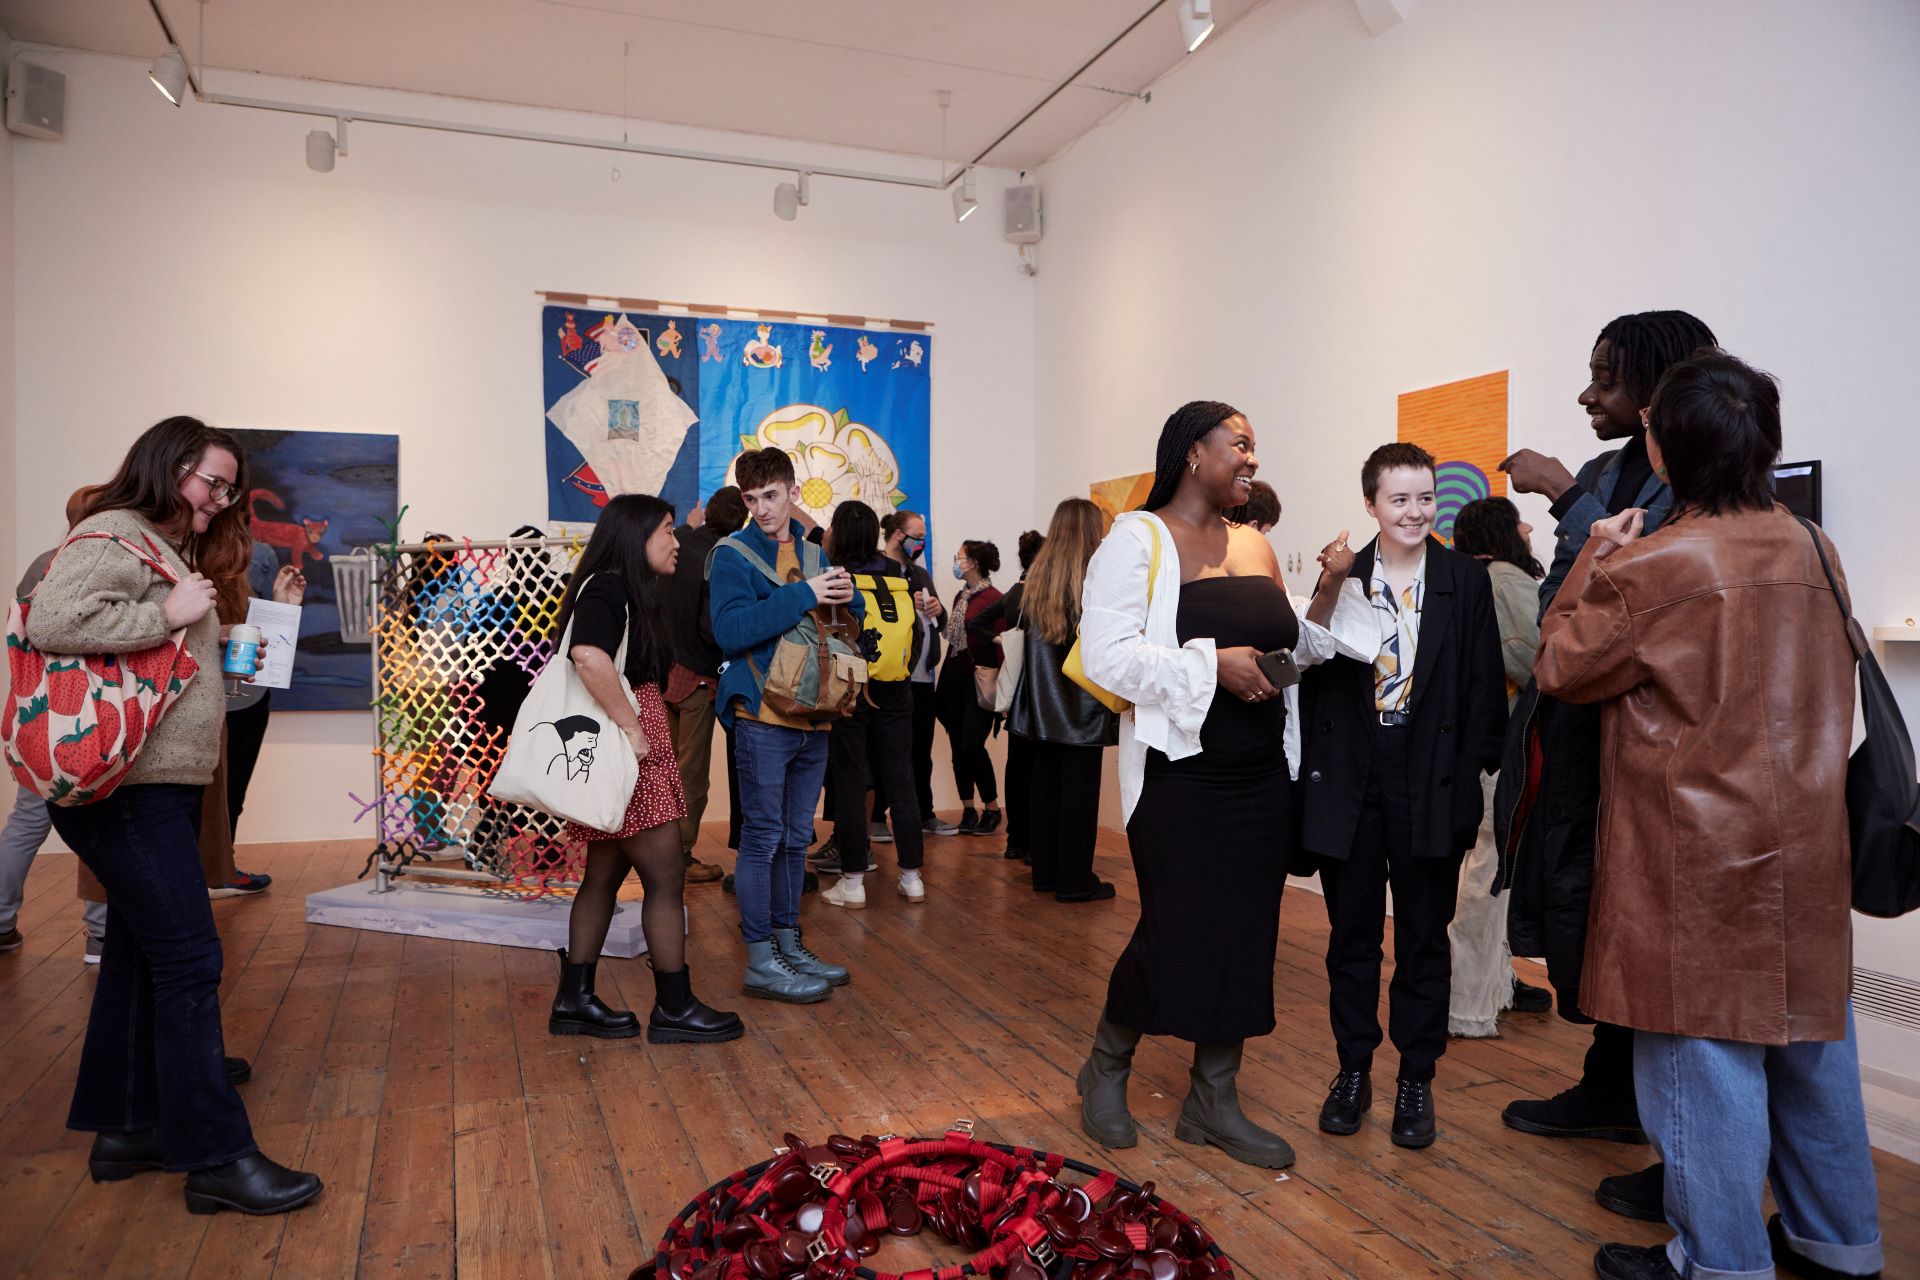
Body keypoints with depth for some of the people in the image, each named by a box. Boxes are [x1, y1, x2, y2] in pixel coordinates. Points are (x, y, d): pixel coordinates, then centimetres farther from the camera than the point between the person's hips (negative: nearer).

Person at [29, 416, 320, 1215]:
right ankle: (216, 1157, -2)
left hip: (158, 788, 10)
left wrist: (215, 646, 9)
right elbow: (51, 620, -27)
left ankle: (123, 1128, 26)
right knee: (189, 961, -8)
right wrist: (167, 616, -20)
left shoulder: (166, 551, 19)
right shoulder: (116, 537, -11)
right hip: (128, 788, -10)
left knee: (140, 956, 15)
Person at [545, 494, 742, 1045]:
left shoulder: (630, 593, 19)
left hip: (638, 754, 10)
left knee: (605, 874, 14)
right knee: (666, 875, -4)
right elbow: (589, 656, -31)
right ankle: (675, 1008, 6)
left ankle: (574, 999, 22)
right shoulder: (607, 588, -12)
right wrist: (632, 729, -25)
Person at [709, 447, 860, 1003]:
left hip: (812, 718, 6)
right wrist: (802, 596, -22)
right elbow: (730, 631, -20)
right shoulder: (733, 554, -5)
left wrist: (846, 598, -5)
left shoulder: (815, 555, 13)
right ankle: (760, 961, 6)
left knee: (795, 839, 13)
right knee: (763, 837, -2)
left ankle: (788, 944, 25)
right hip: (763, 718, -6)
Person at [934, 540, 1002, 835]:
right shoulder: (960, 596, 15)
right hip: (955, 677, 8)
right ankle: (968, 811, 17)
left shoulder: (993, 597, -10)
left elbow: (1000, 641, -12)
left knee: (972, 744, -9)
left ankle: (992, 809, 8)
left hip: (980, 678, -8)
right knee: (958, 745, 8)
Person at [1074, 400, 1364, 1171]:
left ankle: (1213, 1100, 24)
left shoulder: (1255, 546, 13)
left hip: (1260, 775, 7)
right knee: (1174, 931, -3)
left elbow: (1288, 644, 20)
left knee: (1244, 933, 9)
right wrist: (1210, 664, -22)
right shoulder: (1137, 539, -8)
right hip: (1179, 772, -6)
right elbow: (1106, 655, -17)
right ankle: (1106, 1071, 24)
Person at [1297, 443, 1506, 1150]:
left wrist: (1468, 773, -6)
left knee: (1424, 937, 11)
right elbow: (1314, 678, 2)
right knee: (1352, 934, 12)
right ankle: (1353, 1069, 28)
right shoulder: (1341, 577, 1)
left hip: (1431, 783, 0)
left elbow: (1483, 685, -1)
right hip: (1351, 781, 1)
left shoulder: (1466, 579, 0)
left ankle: (1416, 1078, 26)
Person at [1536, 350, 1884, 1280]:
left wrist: (1590, 562, 1)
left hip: (1698, 855, -7)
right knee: (1810, 1035, 18)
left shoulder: (1652, 566, -18)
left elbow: (1562, 667, -6)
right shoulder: (1812, 549, 4)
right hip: (1807, 843, 7)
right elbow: (1828, 686, 16)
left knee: (1706, 1052, 4)